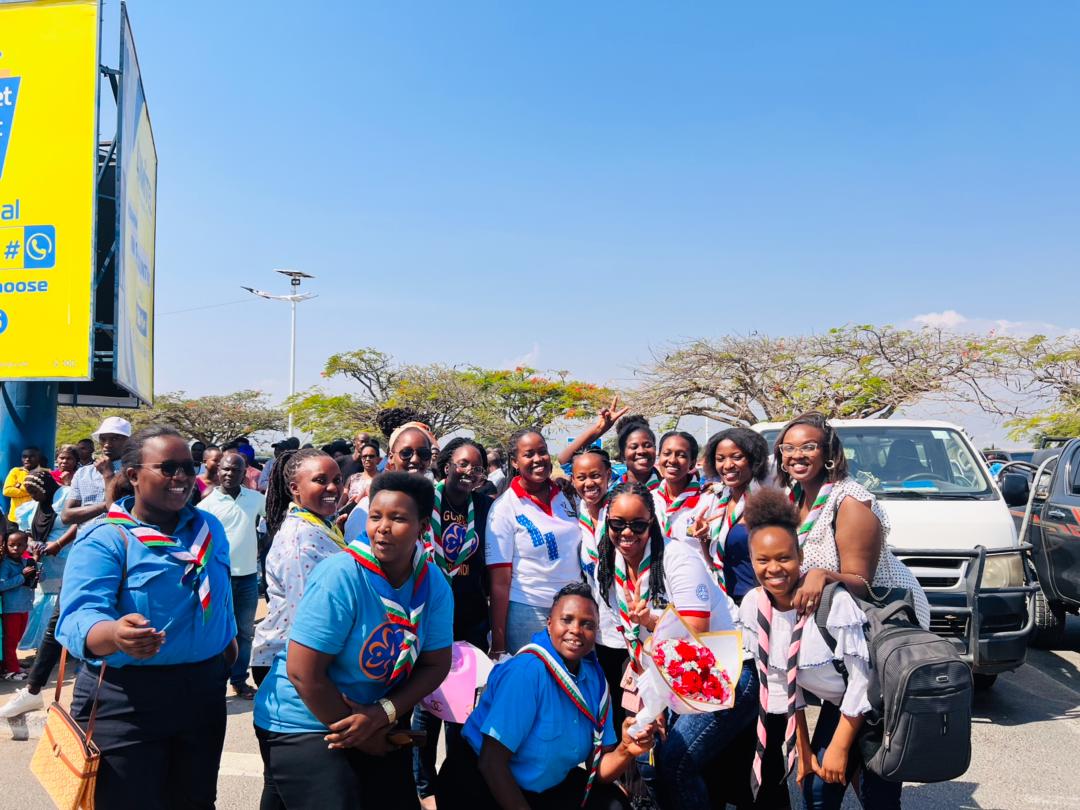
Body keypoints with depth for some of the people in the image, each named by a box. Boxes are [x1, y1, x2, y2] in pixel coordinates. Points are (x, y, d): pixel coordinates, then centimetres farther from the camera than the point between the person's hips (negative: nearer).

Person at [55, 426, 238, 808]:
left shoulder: (210, 528, 4)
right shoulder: (104, 540, -14)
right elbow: (78, 618, -28)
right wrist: (116, 635, -47)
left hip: (204, 693, 5)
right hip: (126, 703, -5)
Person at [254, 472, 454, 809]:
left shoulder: (434, 585, -9)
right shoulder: (340, 576, -25)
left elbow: (435, 664, -5)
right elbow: (303, 672, -24)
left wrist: (382, 714, -20)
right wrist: (357, 733, -13)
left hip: (378, 726, 6)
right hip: (302, 725, -5)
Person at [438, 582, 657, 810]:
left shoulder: (595, 678, -5)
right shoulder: (526, 671, -25)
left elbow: (598, 771, -5)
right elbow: (491, 762, -26)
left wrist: (625, 751, -24)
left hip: (547, 785, 6)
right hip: (482, 789, -6)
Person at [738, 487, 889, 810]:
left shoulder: (833, 601, -29)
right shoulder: (752, 608, -12)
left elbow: (862, 677, -21)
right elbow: (779, 684, -2)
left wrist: (839, 747, -15)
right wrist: (804, 750, 0)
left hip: (876, 702, -5)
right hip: (836, 705, 5)